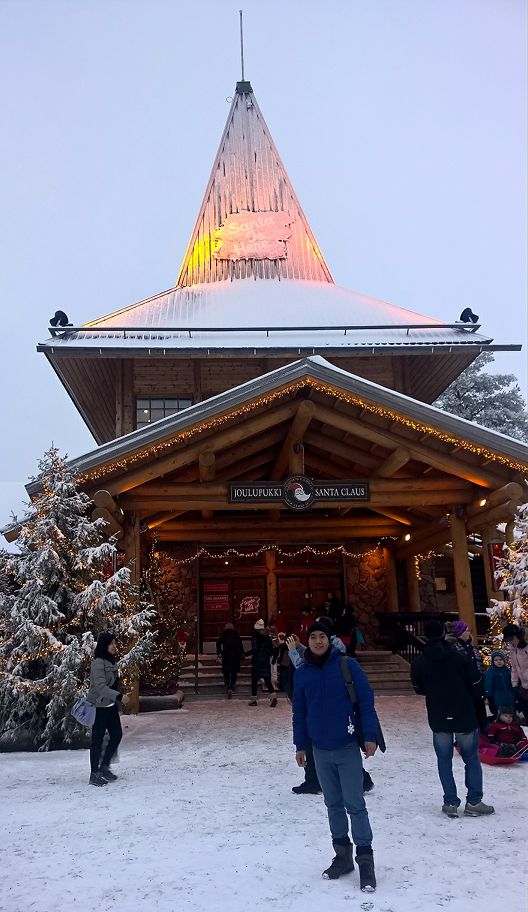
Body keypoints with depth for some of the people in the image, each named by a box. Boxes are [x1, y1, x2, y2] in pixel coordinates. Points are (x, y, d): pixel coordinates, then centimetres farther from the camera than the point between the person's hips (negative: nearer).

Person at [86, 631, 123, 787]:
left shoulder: (111, 661, 9)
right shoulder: (98, 662, -18)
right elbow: (100, 686, -28)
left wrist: (118, 702, 16)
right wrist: (118, 696, -38)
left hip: (110, 705, 8)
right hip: (99, 706, -8)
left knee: (117, 734, 9)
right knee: (98, 739, 1)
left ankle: (104, 766, 24)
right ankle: (94, 774, 12)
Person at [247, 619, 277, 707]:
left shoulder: (255, 637, -12)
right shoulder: (268, 637, 4)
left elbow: (254, 649, -18)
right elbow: (271, 650, 7)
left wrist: (246, 654, -6)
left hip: (257, 661, -5)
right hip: (266, 661, 5)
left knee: (254, 680, 6)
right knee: (267, 680, 9)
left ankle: (253, 699, 10)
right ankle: (273, 696, -7)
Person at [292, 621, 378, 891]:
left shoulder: (347, 665, -10)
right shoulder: (302, 673, 1)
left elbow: (366, 701, -9)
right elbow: (299, 712, 8)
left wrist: (370, 736, -12)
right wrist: (300, 745, 9)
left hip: (348, 748, -4)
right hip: (320, 750, 4)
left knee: (355, 804, -1)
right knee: (333, 804, 15)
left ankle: (365, 860, 11)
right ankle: (342, 855, 28)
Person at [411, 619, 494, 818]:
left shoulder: (419, 662, -6)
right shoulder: (459, 657, -8)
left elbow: (419, 689, 4)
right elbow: (476, 682, -3)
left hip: (438, 719, 1)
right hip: (465, 715, -1)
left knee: (444, 760, 12)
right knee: (471, 758, 13)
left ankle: (451, 803, 10)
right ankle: (474, 802, 11)